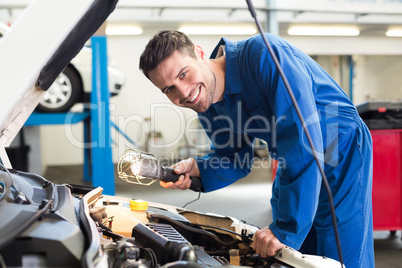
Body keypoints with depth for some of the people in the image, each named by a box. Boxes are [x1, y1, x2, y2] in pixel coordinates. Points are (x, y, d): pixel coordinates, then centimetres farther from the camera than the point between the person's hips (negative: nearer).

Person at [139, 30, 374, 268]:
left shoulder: (262, 54, -31)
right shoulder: (209, 105, -6)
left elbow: (303, 139, -37)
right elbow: (238, 158, 8)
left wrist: (287, 228, -36)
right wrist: (197, 169, -15)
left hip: (342, 150, -7)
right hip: (295, 165, 7)